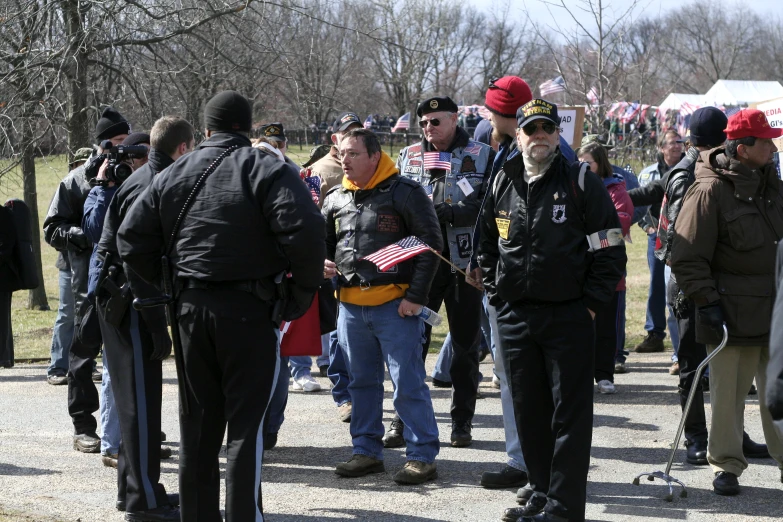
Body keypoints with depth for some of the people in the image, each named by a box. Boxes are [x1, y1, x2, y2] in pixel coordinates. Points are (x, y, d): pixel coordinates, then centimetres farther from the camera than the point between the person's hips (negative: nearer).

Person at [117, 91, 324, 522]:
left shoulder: (173, 175, 10)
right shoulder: (267, 171, -6)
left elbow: (131, 239, 9)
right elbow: (304, 232, -20)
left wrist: (170, 283, 14)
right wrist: (303, 292, -8)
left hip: (190, 308, 5)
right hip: (249, 310, -5)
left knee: (198, 425, 13)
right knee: (246, 423, -2)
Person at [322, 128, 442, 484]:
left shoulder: (404, 193, -6)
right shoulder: (335, 199, 11)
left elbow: (431, 243, -6)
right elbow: (324, 241, 26)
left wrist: (416, 296, -11)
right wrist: (323, 263, 2)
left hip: (395, 304, -6)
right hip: (351, 305, 6)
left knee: (408, 384, -4)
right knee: (361, 383, 13)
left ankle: (423, 456, 1)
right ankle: (367, 451, 23)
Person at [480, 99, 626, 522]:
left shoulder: (582, 182, -4)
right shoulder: (502, 185, 9)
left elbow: (610, 250, -4)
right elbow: (486, 246, 21)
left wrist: (590, 304, -7)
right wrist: (497, 296, 12)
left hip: (569, 317, -5)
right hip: (515, 319, 5)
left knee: (570, 415, -3)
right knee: (529, 414, 10)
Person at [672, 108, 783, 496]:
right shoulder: (710, 191, -12)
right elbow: (688, 256, -11)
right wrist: (707, 300, -15)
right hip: (732, 312, -6)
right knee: (728, 392, 2)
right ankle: (726, 465, 13)